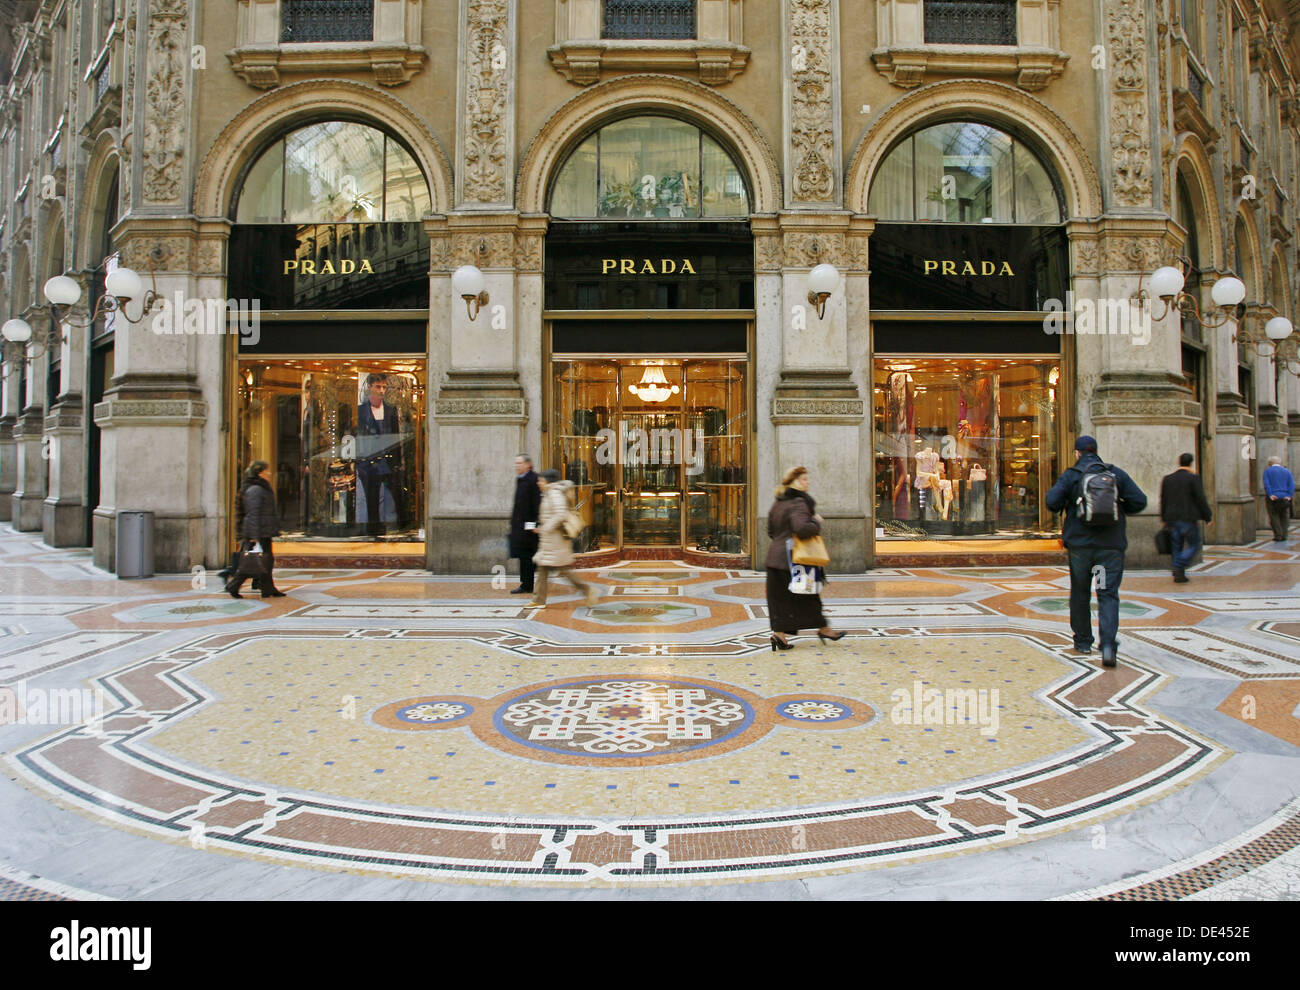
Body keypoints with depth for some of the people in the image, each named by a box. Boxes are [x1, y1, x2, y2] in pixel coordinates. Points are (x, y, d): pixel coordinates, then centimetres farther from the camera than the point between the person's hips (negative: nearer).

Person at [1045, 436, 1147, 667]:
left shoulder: (1071, 475, -1)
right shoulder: (1116, 473, 5)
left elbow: (1052, 501, -12)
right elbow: (1140, 501, 1)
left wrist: (1064, 507, 10)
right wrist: (1119, 509, 19)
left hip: (1080, 544, -1)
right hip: (1111, 544, 1)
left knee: (1080, 593, 14)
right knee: (1108, 594, -1)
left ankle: (1083, 641, 24)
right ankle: (1108, 643, -18)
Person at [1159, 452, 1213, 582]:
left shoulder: (1166, 479, 7)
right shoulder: (1193, 478, -7)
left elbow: (1163, 501, 11)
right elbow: (1201, 500, -8)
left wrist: (1164, 519, 19)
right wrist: (1207, 517, 0)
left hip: (1172, 519, 5)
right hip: (1188, 518, -5)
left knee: (1177, 547, 11)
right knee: (1194, 545, 6)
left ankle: (1178, 574, 10)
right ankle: (1179, 567, -12)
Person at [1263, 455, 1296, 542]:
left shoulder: (1267, 471, 2)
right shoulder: (1287, 471, 10)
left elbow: (1266, 484, -11)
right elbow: (1292, 485, -1)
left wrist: (1270, 495, -16)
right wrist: (1289, 496, -8)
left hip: (1272, 498, -3)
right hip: (1284, 498, 3)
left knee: (1274, 517, 3)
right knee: (1284, 517, 11)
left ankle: (1278, 535, -7)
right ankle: (1283, 536, 7)